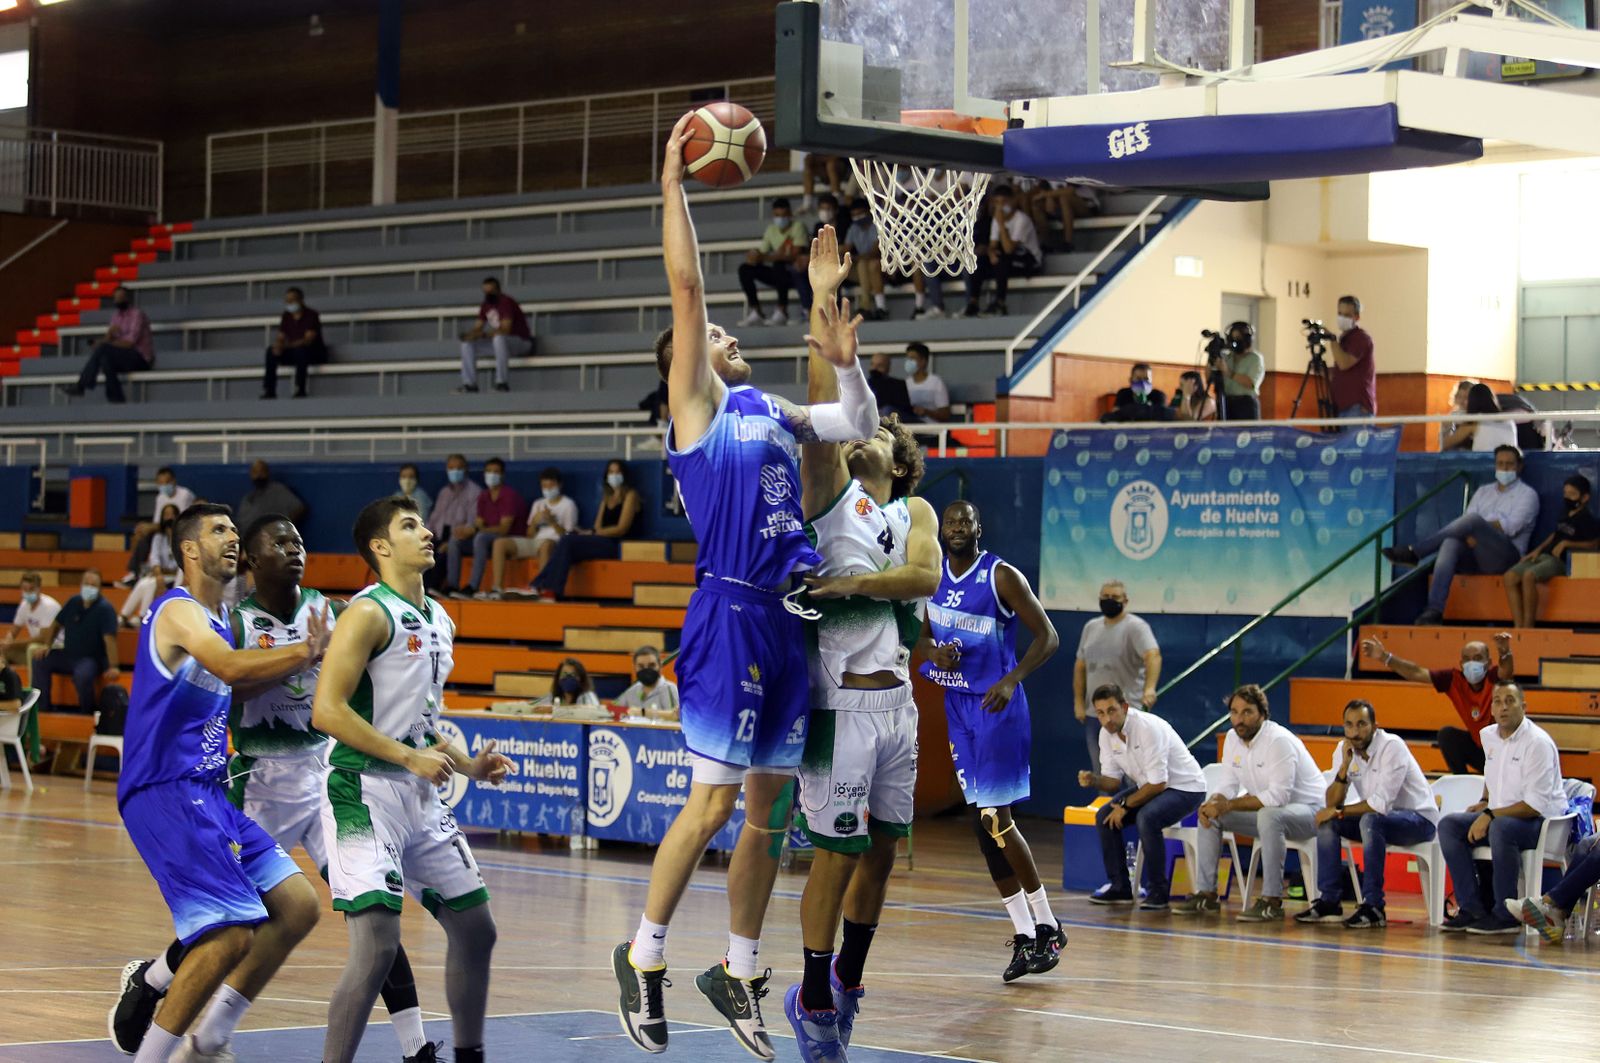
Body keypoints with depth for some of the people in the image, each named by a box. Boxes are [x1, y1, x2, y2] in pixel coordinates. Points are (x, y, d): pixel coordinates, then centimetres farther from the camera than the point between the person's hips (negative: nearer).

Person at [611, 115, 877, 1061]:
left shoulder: (768, 409, 20)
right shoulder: (694, 405, 1)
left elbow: (858, 423, 29)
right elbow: (686, 285, -6)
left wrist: (830, 310, 22)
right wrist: (674, 184, -5)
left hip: (787, 619, 7)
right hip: (730, 614, -7)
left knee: (770, 806, 9)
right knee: (714, 801, -8)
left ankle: (739, 972, 18)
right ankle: (644, 957, 4)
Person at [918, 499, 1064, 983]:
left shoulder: (1002, 576, -11)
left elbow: (1048, 637, -12)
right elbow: (924, 636, 17)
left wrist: (1010, 681, -25)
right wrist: (933, 651, -7)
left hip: (996, 705, -7)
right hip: (957, 703, 7)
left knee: (994, 817, -12)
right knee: (983, 822, 5)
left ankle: (1046, 927, -1)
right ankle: (1025, 934, 10)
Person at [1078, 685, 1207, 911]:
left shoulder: (1148, 728, -28)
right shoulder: (1107, 733, -4)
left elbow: (1158, 784, -26)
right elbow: (1113, 780, 4)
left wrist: (1125, 805, -19)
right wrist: (1093, 780, -18)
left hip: (1185, 788, -8)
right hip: (1148, 785, 8)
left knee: (1146, 818, -34)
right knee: (1104, 817, -8)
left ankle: (1159, 891, -20)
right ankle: (1120, 887, 1)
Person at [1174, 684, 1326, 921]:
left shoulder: (1279, 741, -25)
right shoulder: (1233, 738, 1)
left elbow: (1278, 796, -31)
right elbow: (1229, 786, 3)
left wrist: (1228, 805, -31)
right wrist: (1212, 803, -21)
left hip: (1307, 811, -8)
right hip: (1266, 810, 8)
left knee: (1269, 816, -39)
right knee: (1209, 814, -2)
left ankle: (1272, 900, -33)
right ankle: (1206, 893, -1)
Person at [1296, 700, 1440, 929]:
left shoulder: (1392, 747, -23)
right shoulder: (1343, 750, -2)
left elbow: (1382, 804, -29)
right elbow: (1332, 804, -8)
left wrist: (1340, 812, -20)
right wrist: (1344, 766, -21)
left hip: (1419, 818, -7)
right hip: (1379, 817, 7)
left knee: (1370, 820, -35)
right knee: (1327, 821, -11)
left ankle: (1373, 906, -31)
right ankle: (1329, 902, -9)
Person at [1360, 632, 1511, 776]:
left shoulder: (1494, 678, -24)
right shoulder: (1454, 679, -12)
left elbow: (1507, 670, -46)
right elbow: (1417, 673, -16)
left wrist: (1505, 652, -69)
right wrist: (1385, 657, -27)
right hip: (1478, 747, 4)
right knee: (1447, 734, -15)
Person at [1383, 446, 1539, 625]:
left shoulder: (1527, 494, 10)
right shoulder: (1483, 491, 26)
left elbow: (1511, 526, -6)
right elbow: (1467, 521, 10)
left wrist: (1477, 527, -8)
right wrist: (1469, 536, -13)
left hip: (1506, 555, -5)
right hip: (1476, 556, 5)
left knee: (1473, 519, -31)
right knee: (1451, 542, -32)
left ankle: (1414, 553, -30)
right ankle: (1434, 611, -46)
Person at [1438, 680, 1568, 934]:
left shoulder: (1538, 743, -18)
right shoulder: (1489, 736, 7)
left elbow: (1536, 805, -23)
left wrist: (1490, 815, -24)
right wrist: (1485, 803, 15)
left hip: (1543, 821, -8)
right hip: (1500, 815, 8)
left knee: (1501, 828, -38)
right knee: (1448, 825, -10)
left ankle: (1505, 916, -28)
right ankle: (1473, 909, -12)